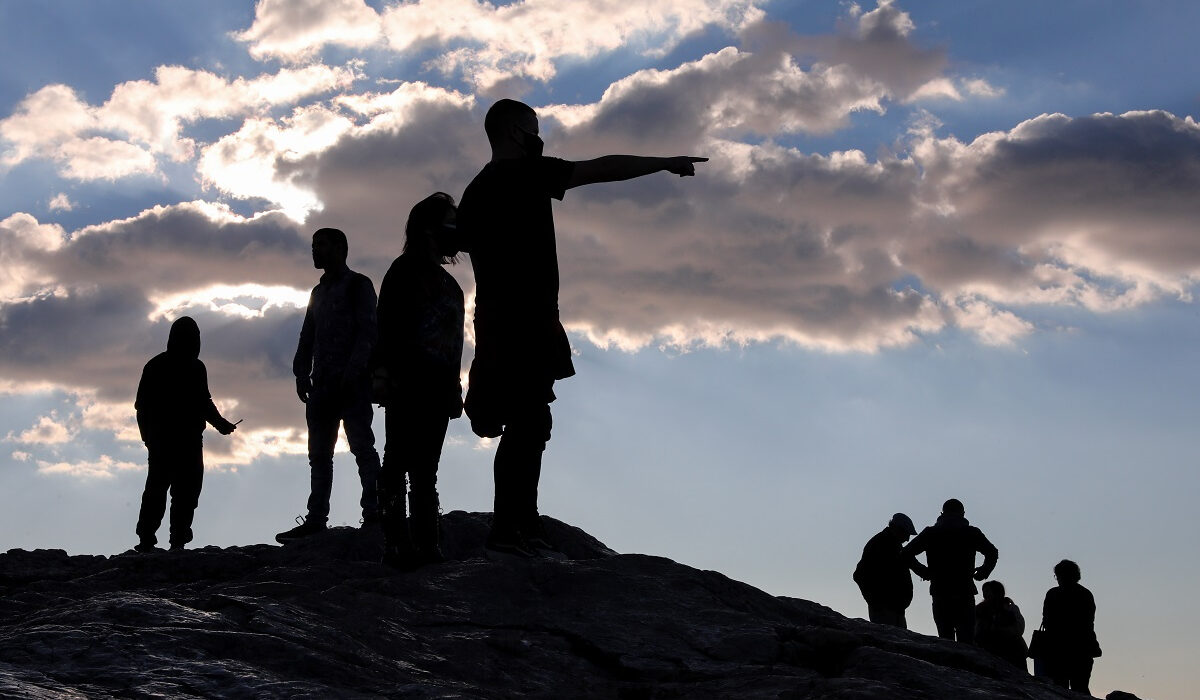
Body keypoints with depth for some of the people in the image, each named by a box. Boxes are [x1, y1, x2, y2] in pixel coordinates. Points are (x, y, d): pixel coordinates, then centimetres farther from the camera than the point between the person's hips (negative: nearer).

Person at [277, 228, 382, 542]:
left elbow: (367, 331, -9)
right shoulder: (319, 291, 23)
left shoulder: (358, 285, 2)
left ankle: (373, 511, -12)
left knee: (361, 445, -11)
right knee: (319, 453, 4)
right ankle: (315, 519, 3)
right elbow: (307, 337, 21)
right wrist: (302, 374, 8)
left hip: (352, 383, -7)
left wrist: (353, 372, -18)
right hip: (323, 384, 7)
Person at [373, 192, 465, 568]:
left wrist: (454, 386, 18)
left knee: (425, 467, 6)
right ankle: (397, 543, -14)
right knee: (400, 458, -10)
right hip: (407, 382, -8)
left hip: (437, 386, 8)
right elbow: (387, 326, -10)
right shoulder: (405, 271, -1)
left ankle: (426, 544, 5)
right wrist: (383, 372, -20)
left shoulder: (448, 283, 23)